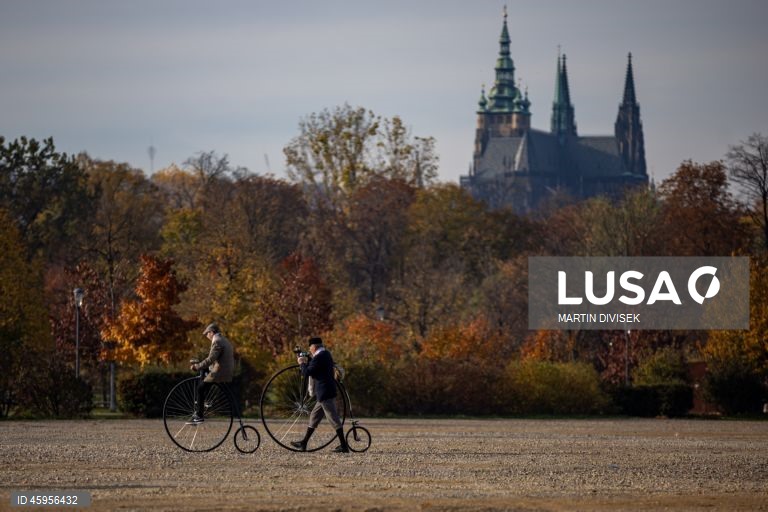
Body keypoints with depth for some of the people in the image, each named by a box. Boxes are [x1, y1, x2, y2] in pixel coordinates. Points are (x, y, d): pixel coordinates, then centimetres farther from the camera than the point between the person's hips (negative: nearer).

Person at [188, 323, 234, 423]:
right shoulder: (225, 340, 18)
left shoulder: (217, 342, -13)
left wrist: (196, 367, -19)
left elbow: (210, 359, -23)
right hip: (228, 372, 10)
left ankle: (199, 415, -8)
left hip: (219, 373, -10)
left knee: (200, 388, -6)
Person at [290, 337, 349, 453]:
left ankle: (343, 446, -8)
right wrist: (306, 363, 20)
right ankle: (304, 443, 23)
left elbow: (307, 373, -17)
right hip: (327, 392, 10)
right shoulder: (326, 354, 14)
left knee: (333, 418, -8)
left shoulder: (319, 357, -17)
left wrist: (302, 364, 0)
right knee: (314, 416, 16)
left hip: (325, 393, -10)